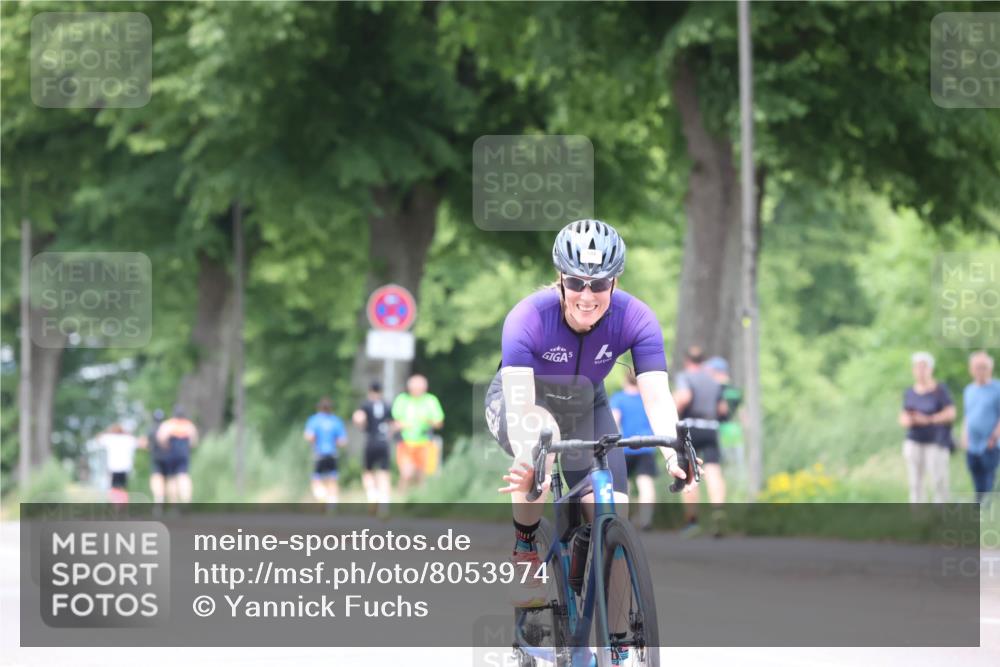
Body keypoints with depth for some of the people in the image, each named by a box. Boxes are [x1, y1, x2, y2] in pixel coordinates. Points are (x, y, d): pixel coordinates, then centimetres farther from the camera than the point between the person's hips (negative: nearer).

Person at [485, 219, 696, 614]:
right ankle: (525, 551, -20)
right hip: (521, 403, -3)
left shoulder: (635, 319, -26)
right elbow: (519, 405, -43)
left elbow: (657, 396, -34)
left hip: (585, 407, 3)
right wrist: (528, 458, -62)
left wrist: (673, 448, -54)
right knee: (544, 434, -39)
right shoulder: (528, 318, -33)